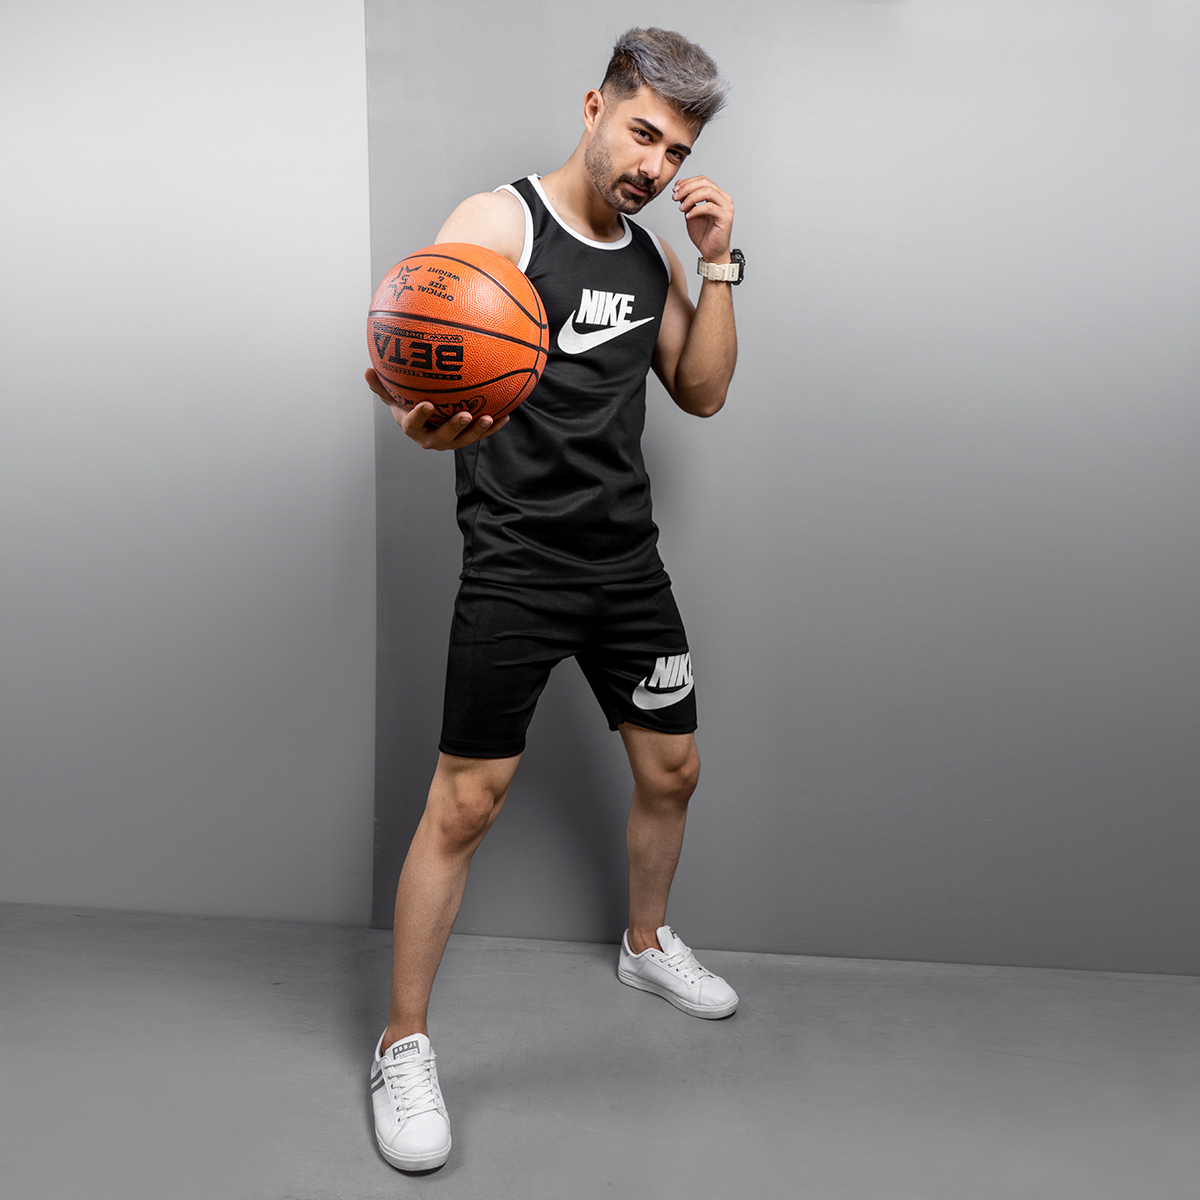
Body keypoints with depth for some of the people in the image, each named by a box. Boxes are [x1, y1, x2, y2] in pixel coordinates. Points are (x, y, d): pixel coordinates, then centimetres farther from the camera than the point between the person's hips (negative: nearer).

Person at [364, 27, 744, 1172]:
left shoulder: (653, 255, 13)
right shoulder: (497, 221, -7)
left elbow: (703, 392, 12)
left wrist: (718, 265, 1)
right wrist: (422, 420, -44)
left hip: (628, 560, 7)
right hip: (515, 564, -6)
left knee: (673, 768, 16)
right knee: (464, 804, -6)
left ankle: (645, 943, 43)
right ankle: (403, 1045, 12)